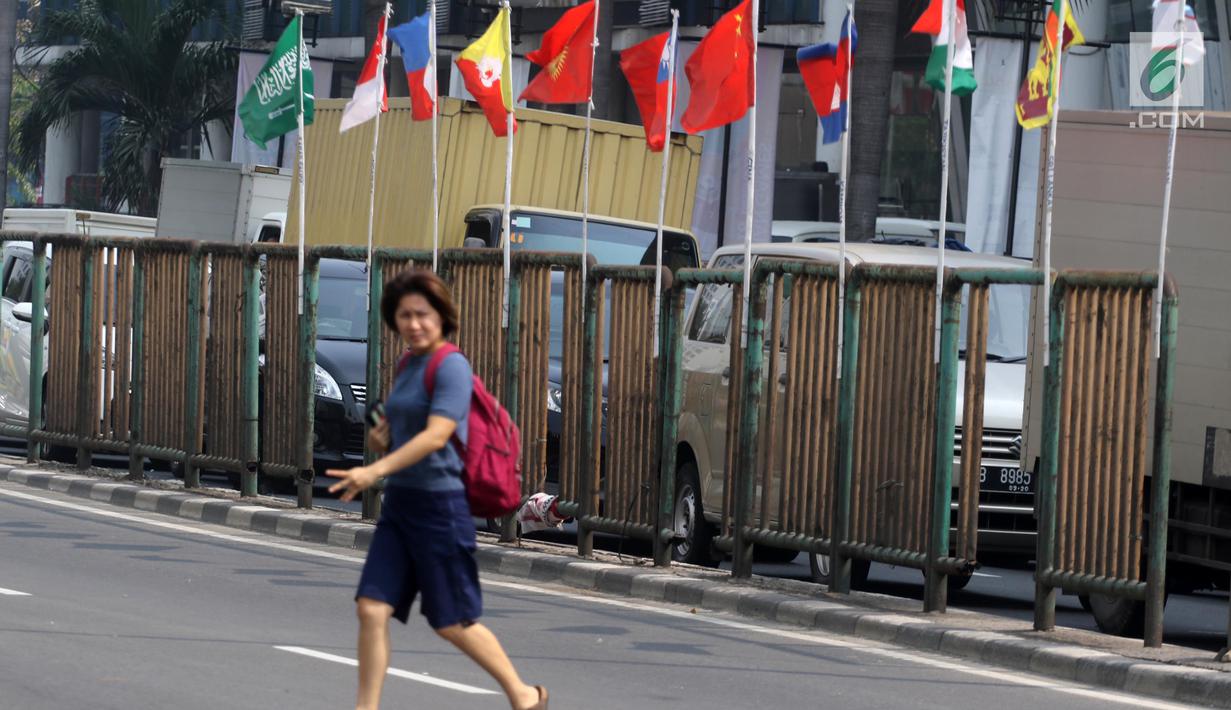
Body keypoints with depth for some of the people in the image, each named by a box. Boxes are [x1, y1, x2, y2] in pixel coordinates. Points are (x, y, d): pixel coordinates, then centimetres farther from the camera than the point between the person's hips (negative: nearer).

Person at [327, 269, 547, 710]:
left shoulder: (451, 366, -14)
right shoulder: (408, 365, 12)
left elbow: (436, 435, -26)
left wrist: (376, 470, -35)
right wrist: (382, 436, 5)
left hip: (440, 506, -8)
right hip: (399, 504, 8)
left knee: (452, 623, 3)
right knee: (372, 608, -4)